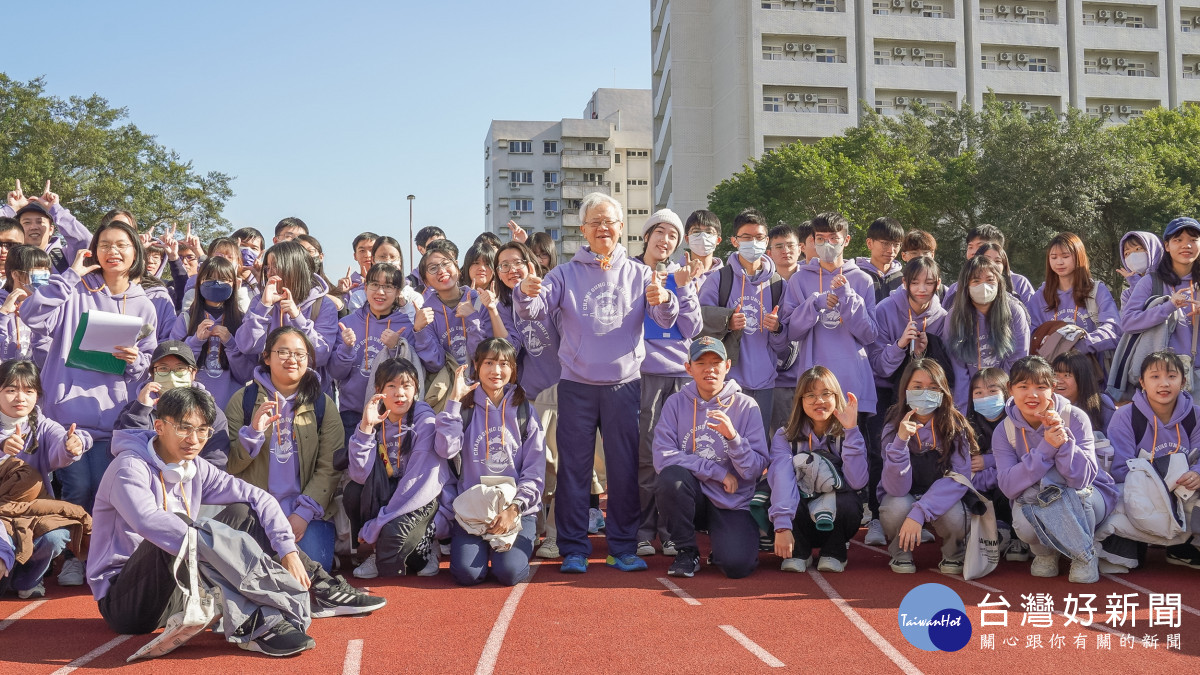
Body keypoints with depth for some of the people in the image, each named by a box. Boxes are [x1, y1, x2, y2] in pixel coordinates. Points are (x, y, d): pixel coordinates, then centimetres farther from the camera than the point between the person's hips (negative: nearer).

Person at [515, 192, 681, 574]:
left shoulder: (639, 274, 8)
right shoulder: (566, 274, 6)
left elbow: (666, 319, -4)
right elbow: (536, 309, -7)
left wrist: (663, 302, -27)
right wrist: (526, 295, -30)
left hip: (624, 384, 1)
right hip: (576, 385, -1)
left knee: (624, 468, 5)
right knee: (574, 467, 2)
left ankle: (623, 548, 16)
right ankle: (573, 550, 10)